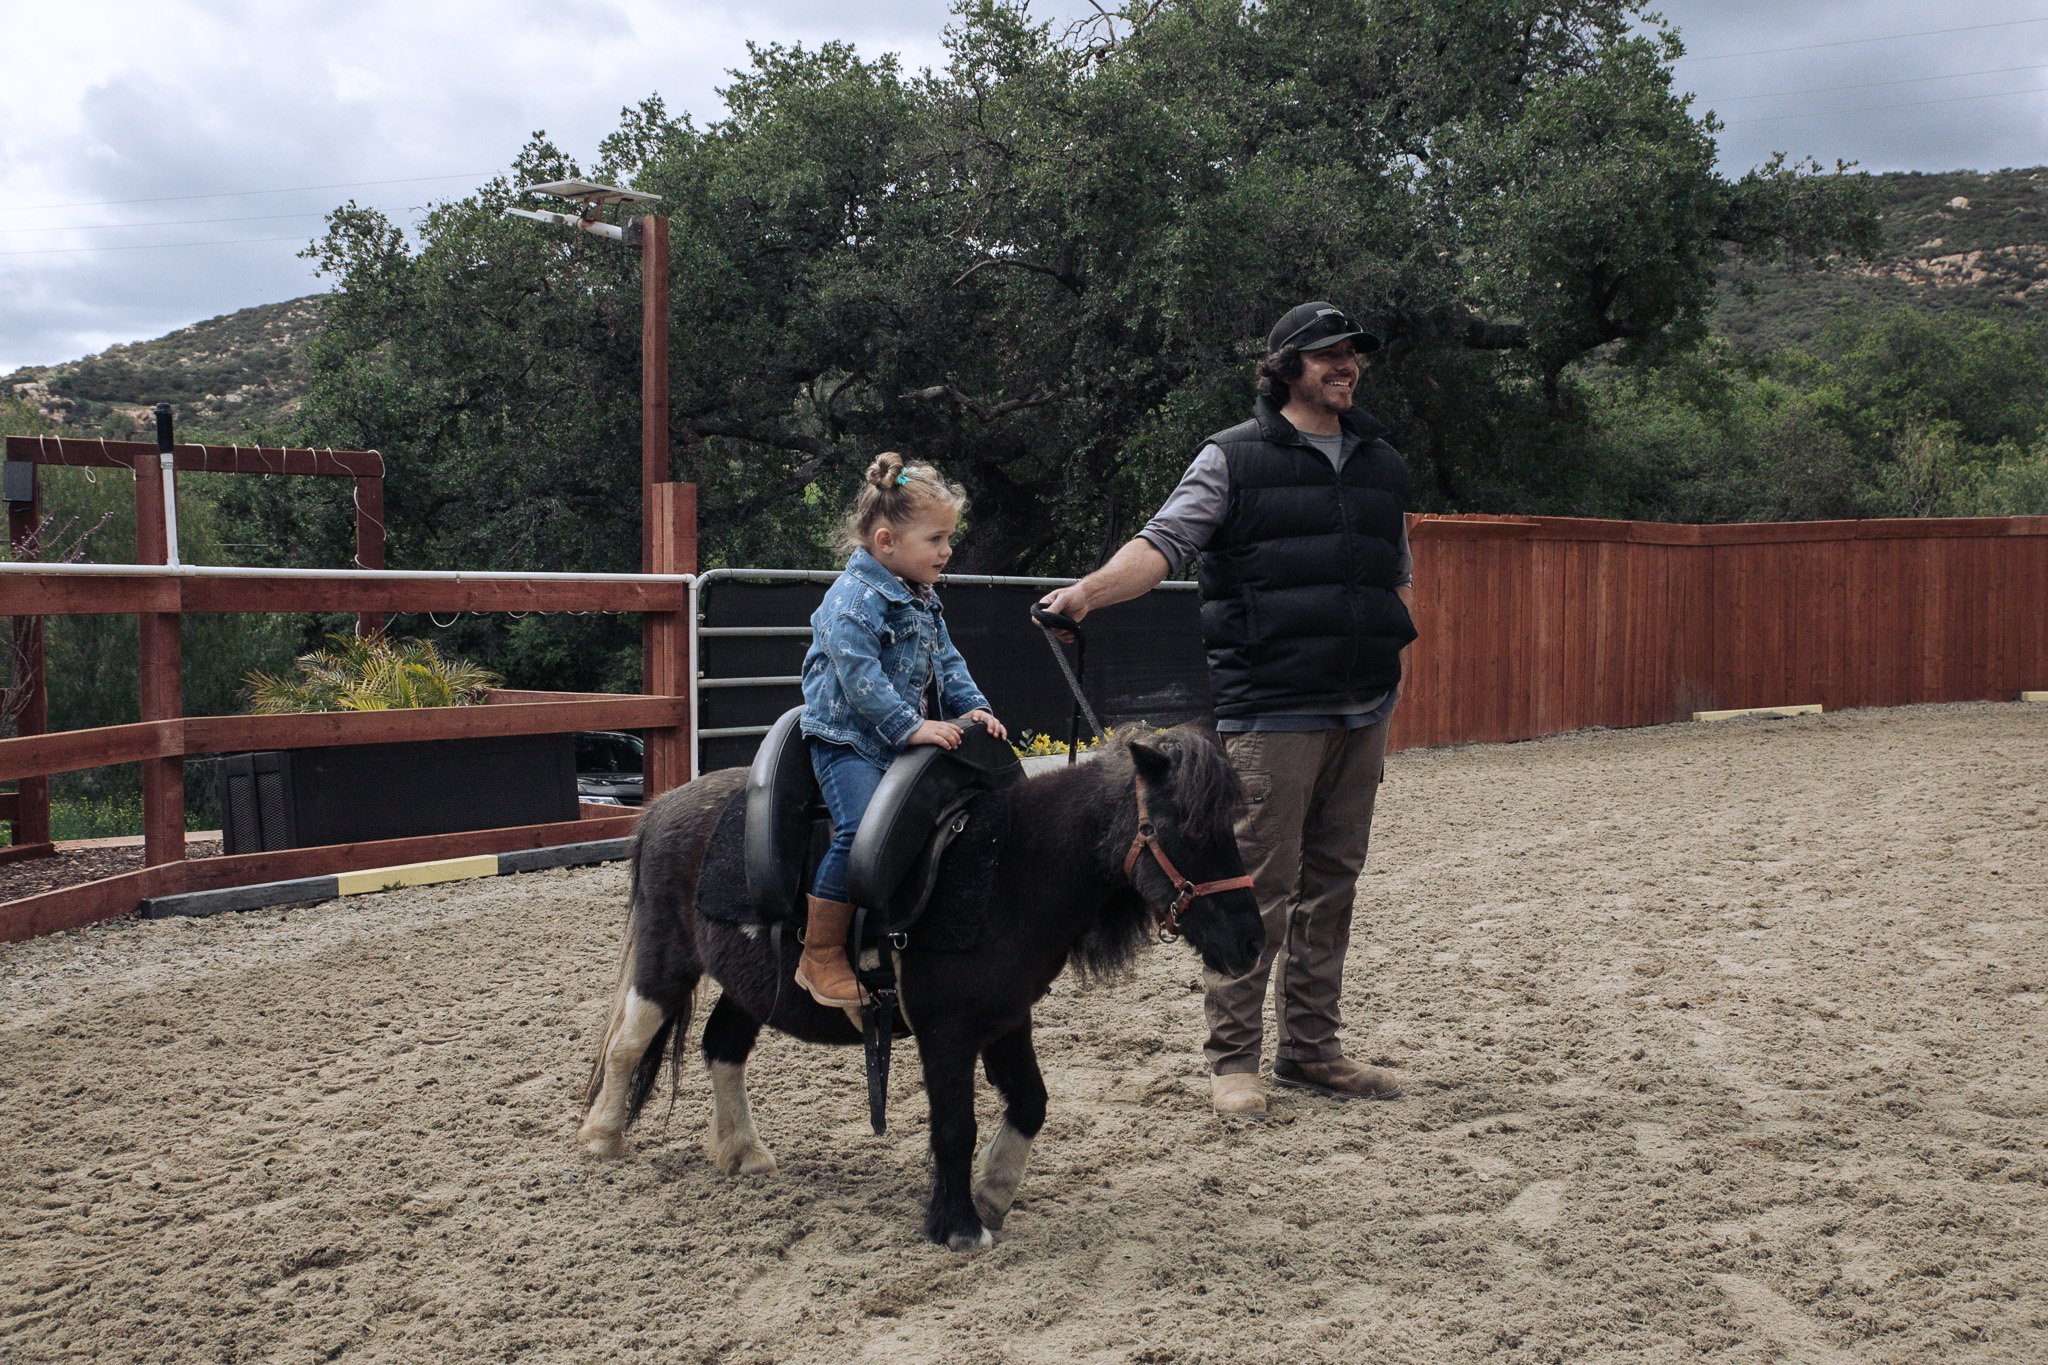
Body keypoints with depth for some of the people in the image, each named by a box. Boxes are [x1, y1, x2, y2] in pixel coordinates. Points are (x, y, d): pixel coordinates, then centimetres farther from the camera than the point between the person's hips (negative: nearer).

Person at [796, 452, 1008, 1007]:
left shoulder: (924, 602, 14)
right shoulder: (853, 597, -15)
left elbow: (947, 662, 22)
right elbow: (857, 672, -24)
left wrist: (971, 707, 6)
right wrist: (909, 726, -27)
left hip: (902, 742, 9)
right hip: (848, 739, -9)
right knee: (861, 833, -24)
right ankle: (820, 958, -14)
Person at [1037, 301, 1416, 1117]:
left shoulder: (1381, 462, 16)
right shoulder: (1233, 458, -1)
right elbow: (1165, 543, -11)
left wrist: (1387, 642, 13)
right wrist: (1092, 589, -28)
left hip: (1365, 711, 6)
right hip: (1270, 712, -6)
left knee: (1332, 883, 11)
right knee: (1259, 886, -5)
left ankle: (1310, 1048, 22)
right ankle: (1232, 1058, 5)